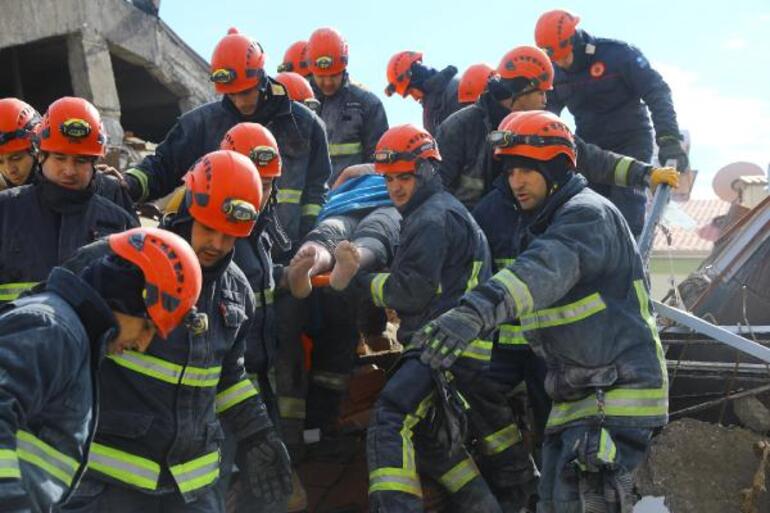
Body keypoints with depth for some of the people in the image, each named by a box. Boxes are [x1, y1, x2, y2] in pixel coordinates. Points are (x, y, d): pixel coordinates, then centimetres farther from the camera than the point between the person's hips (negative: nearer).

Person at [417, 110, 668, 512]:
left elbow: (547, 268, -37)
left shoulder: (588, 215, -16)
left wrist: (477, 310, -52)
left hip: (617, 395, -9)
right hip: (571, 399, 9)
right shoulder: (532, 227, 16)